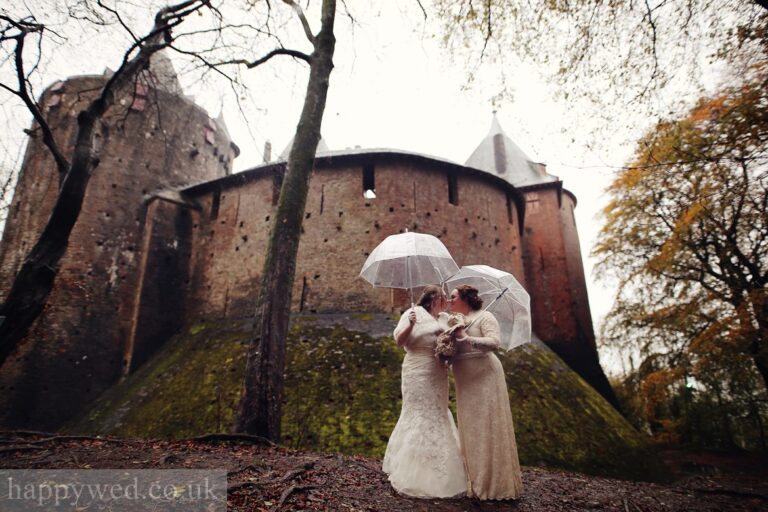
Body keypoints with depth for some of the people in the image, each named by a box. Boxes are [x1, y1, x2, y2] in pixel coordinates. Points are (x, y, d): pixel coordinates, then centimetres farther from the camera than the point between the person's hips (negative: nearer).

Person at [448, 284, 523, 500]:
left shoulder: (484, 317, -5)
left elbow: (494, 342, -19)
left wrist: (466, 338, -28)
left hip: (485, 377, -7)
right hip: (465, 383, 7)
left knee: (488, 428, -4)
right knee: (470, 430, 8)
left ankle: (497, 483, 7)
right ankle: (476, 481, 18)